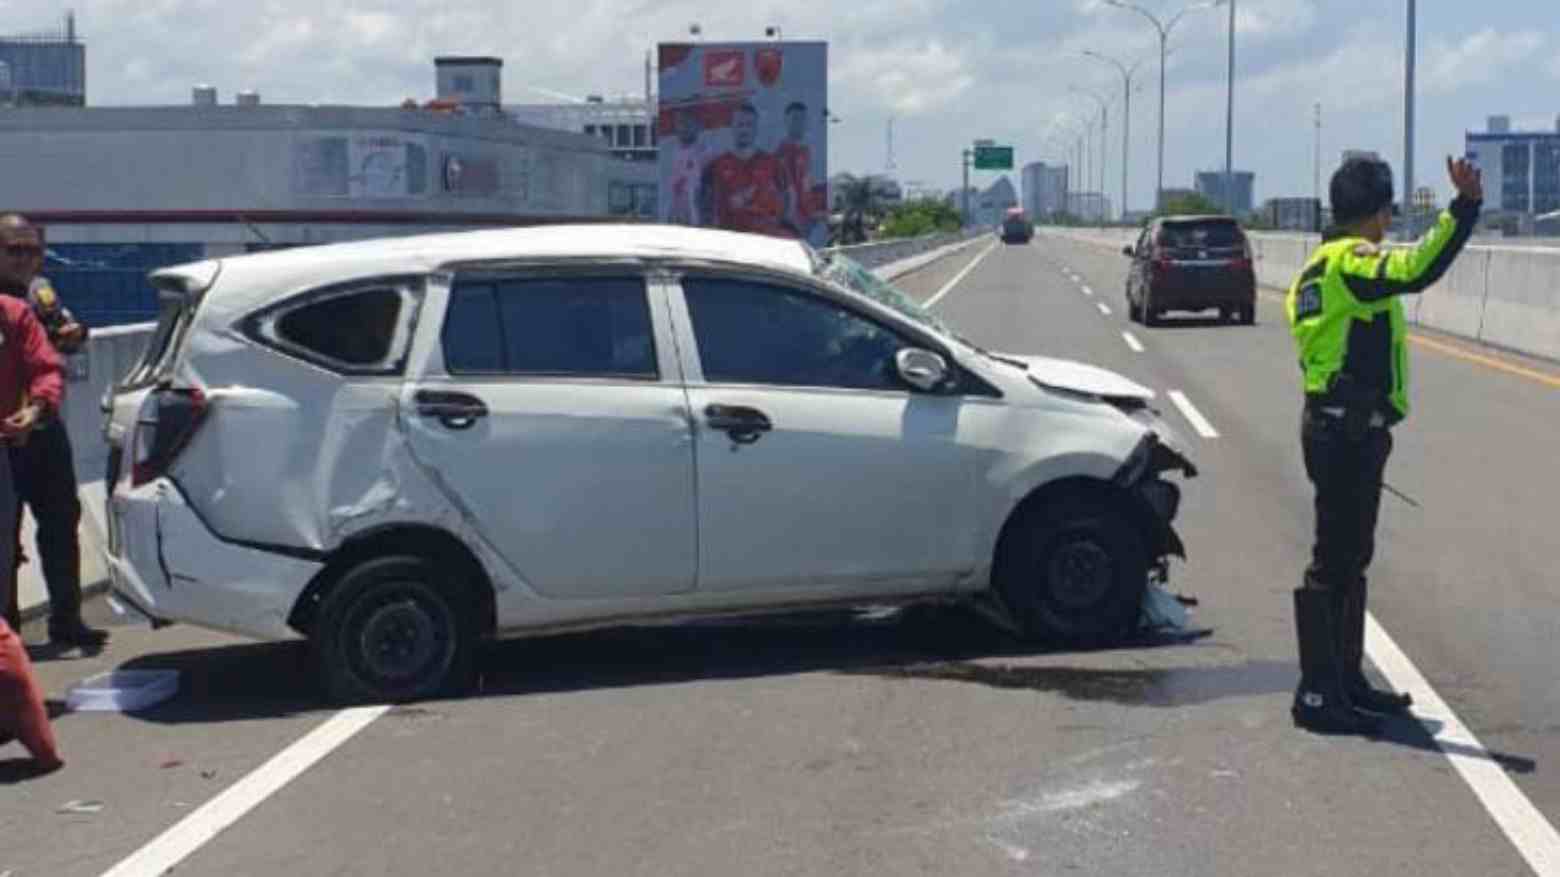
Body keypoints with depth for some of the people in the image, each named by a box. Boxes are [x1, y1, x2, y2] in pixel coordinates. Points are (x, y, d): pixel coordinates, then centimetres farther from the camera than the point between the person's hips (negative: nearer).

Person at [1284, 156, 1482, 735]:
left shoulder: (1322, 264, 16)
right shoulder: (1352, 260, -16)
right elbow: (1416, 271, -35)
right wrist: (1464, 207, -36)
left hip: (1332, 422, 11)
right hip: (1351, 430, -11)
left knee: (1351, 557, 18)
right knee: (1334, 562, -7)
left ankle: (1345, 680, 28)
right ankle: (1317, 695, -3)